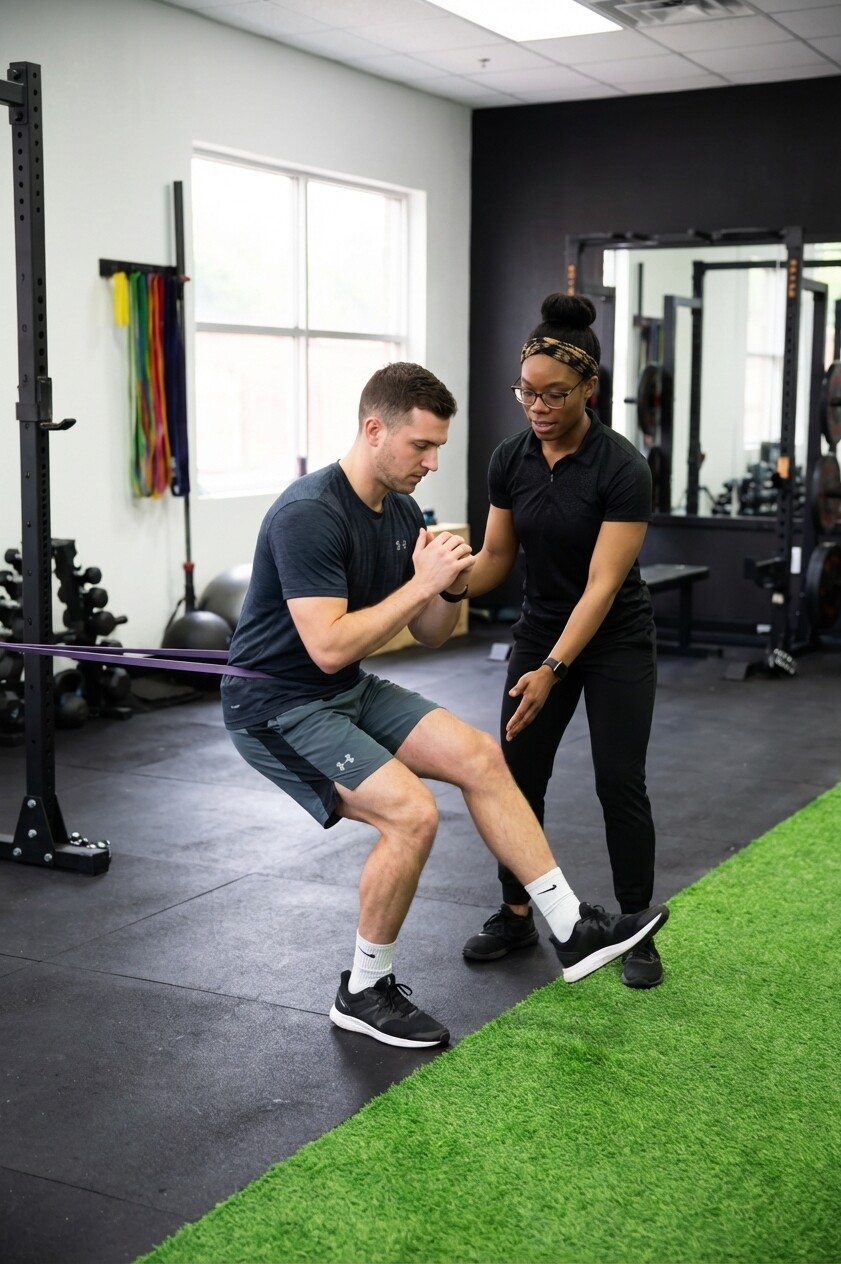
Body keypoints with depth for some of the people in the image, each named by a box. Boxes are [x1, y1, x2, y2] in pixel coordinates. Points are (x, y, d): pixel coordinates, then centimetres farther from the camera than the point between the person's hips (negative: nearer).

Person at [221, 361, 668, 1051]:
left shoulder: (401, 511, 3)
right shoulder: (309, 515, -25)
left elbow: (430, 633, 10)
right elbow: (329, 648, -31)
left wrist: (452, 586, -12)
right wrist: (420, 581, -26)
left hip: (352, 692, 9)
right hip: (279, 706, -9)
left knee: (479, 756, 0)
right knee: (412, 812, -22)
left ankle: (573, 929, 7)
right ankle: (364, 991, -1)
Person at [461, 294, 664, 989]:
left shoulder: (622, 467, -24)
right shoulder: (510, 458, -8)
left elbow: (601, 585, -27)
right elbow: (496, 557, 0)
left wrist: (551, 671, -34)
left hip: (615, 642, -4)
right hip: (539, 630, 5)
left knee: (620, 783, -4)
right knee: (518, 776, 3)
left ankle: (638, 932, 12)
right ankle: (517, 915, 20)